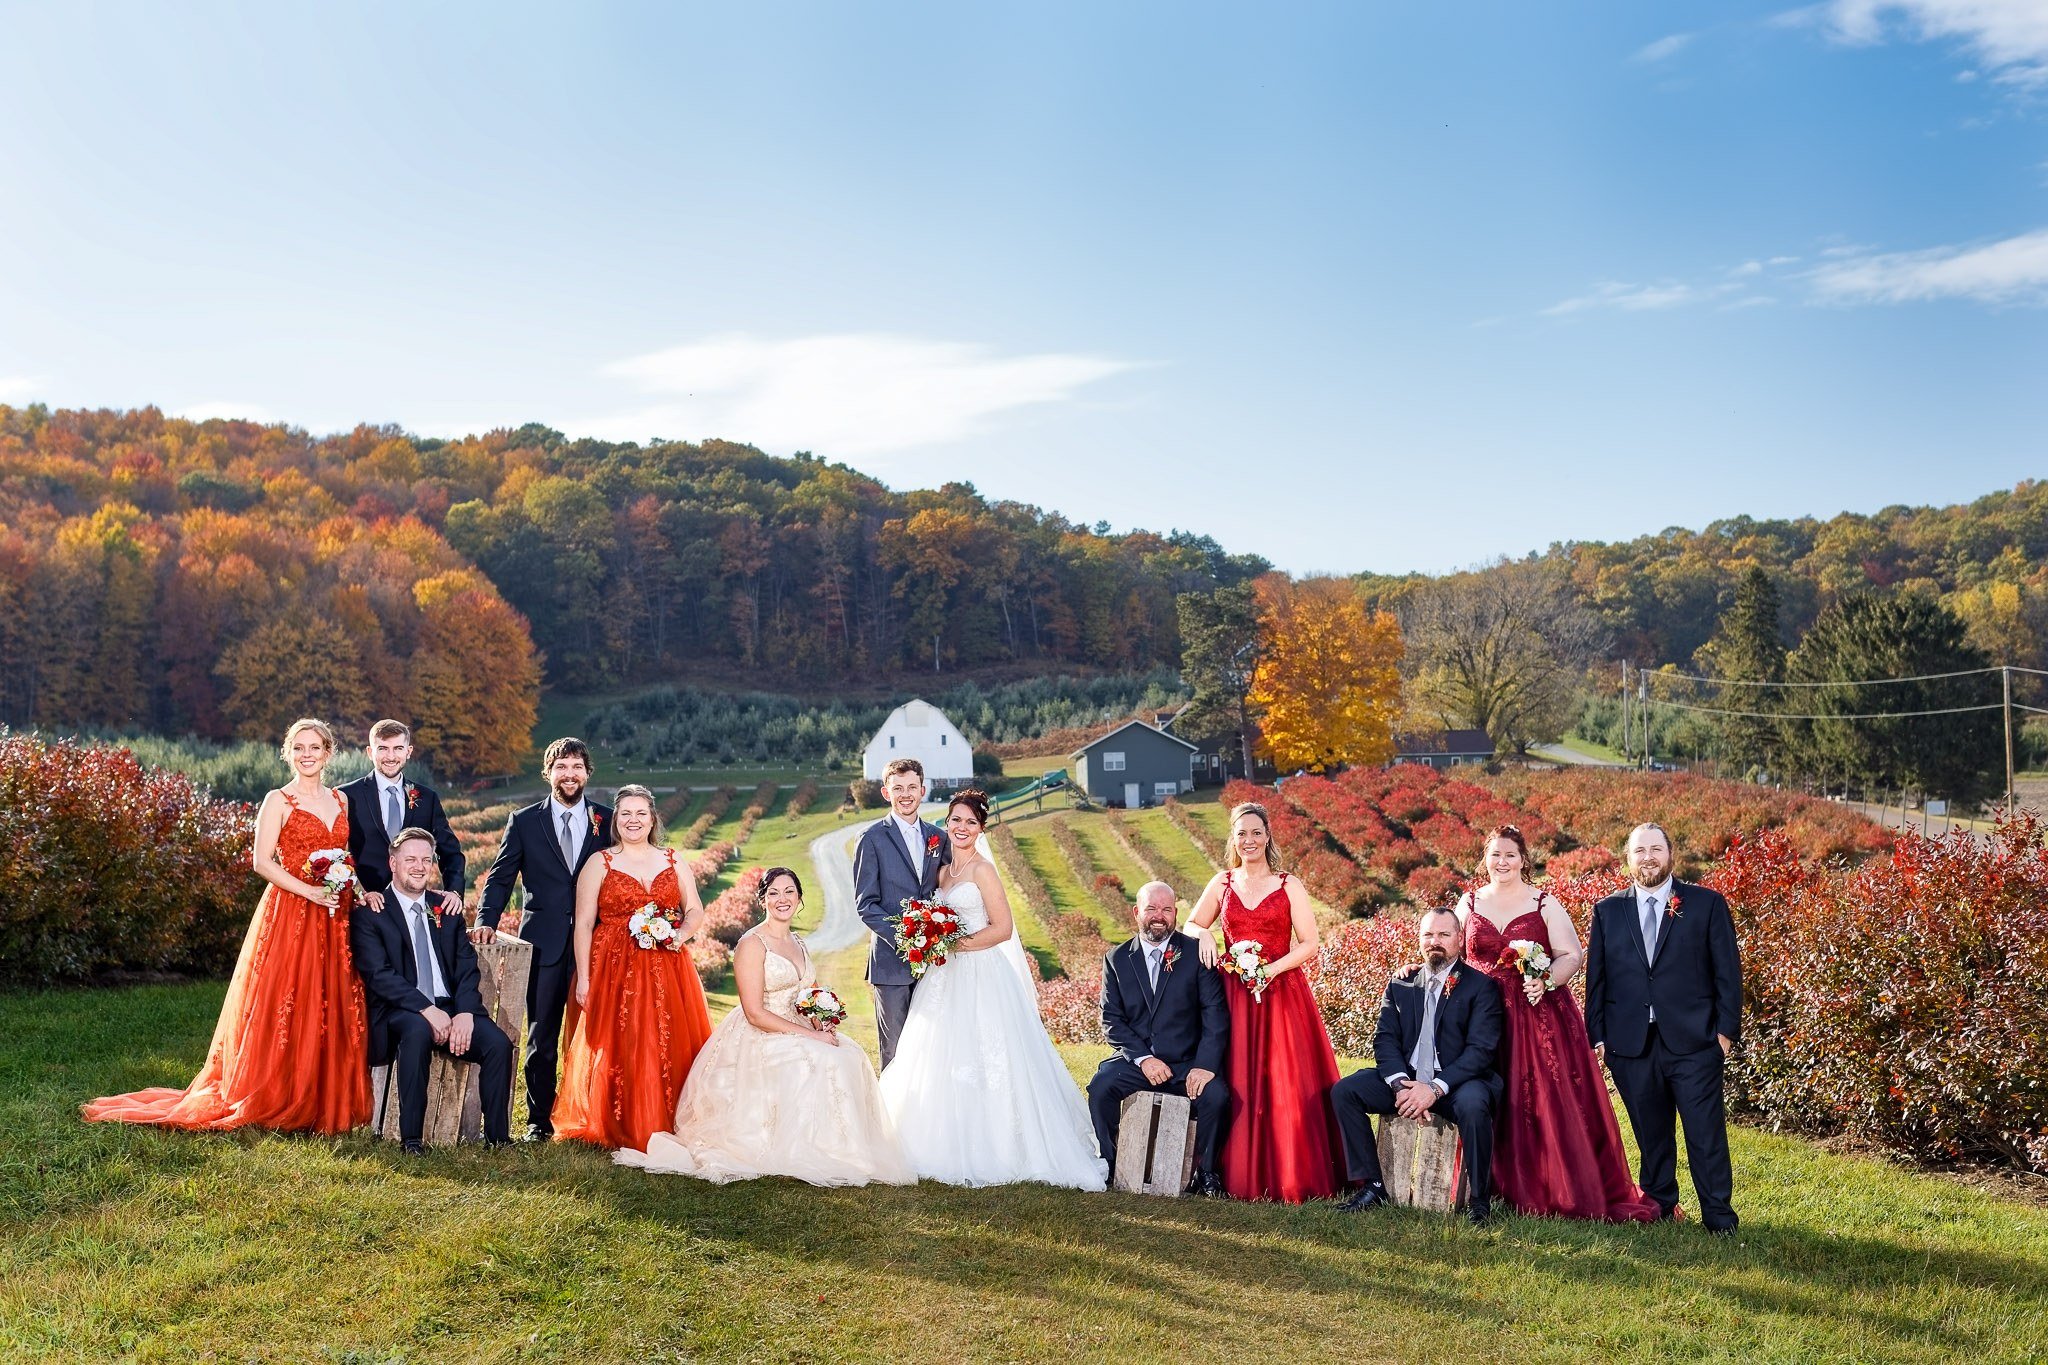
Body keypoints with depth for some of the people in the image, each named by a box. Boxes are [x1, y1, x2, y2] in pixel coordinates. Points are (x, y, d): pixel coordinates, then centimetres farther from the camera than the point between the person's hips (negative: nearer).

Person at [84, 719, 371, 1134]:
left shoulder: (340, 801, 14)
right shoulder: (279, 801, -2)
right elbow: (262, 861, -10)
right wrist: (310, 892, -18)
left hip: (334, 920, 5)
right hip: (289, 913, -5)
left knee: (333, 1011, 4)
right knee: (286, 1009, -5)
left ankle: (325, 1103, 12)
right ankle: (276, 1103, 4)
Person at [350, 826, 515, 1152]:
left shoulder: (447, 911, 18)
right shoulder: (369, 914, 4)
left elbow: (467, 968, 9)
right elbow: (379, 975, -10)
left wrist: (465, 1013, -12)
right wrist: (427, 1010, -22)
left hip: (452, 1008, 4)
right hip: (400, 1012, -4)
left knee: (499, 1043, -23)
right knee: (417, 1031, -38)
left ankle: (497, 1137, -15)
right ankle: (410, 1138, -30)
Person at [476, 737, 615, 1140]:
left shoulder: (607, 820, 7)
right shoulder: (524, 821, 7)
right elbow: (500, 877, 6)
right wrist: (486, 921, -9)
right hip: (544, 942, 0)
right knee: (542, 1035, 5)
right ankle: (539, 1120, 14)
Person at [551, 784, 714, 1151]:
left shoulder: (673, 862, 11)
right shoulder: (599, 864, 4)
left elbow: (695, 910, 14)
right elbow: (583, 923, -1)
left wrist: (682, 934, -9)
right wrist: (583, 979, -9)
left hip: (666, 971, 2)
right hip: (612, 969, -2)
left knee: (668, 1048, 0)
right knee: (616, 1049, -5)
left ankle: (665, 1128, 10)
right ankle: (615, 1130, 6)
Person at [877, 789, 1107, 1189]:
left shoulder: (982, 870, -9)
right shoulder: (944, 871, 14)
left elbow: (1002, 928, -13)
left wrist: (955, 945, -16)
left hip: (982, 977, -8)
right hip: (949, 979, 8)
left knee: (980, 1063, -6)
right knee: (946, 1063, 7)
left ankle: (989, 1152, 2)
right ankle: (954, 1150, 15)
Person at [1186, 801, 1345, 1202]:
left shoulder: (1289, 886, 1)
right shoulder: (1222, 883, 9)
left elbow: (1308, 944, -2)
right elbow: (1192, 924, 17)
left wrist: (1272, 968, -16)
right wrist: (1203, 934, -6)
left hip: (1282, 994, -2)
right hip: (1235, 995, 2)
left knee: (1287, 1085, -5)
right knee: (1239, 1086, 1)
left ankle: (1294, 1179, 3)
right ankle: (1242, 1178, 7)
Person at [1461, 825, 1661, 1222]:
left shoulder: (1544, 904, 2)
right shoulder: (1469, 903, 9)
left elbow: (1573, 954, -2)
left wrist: (1546, 982, -19)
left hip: (1540, 1018, -2)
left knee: (1553, 1100, -5)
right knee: (1495, 1106, 1)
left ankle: (1576, 1194, 4)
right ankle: (1508, 1188, 11)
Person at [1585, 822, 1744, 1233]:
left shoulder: (1707, 904, 4)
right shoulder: (1607, 911, 9)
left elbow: (1728, 971, 3)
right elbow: (1596, 979, 10)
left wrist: (1726, 1029, -3)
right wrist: (1596, 1036, 5)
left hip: (1693, 1043, -2)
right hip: (1631, 1045, 2)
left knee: (1706, 1135, -3)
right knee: (1651, 1136, 10)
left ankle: (1720, 1220, 6)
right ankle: (1659, 1208, 23)